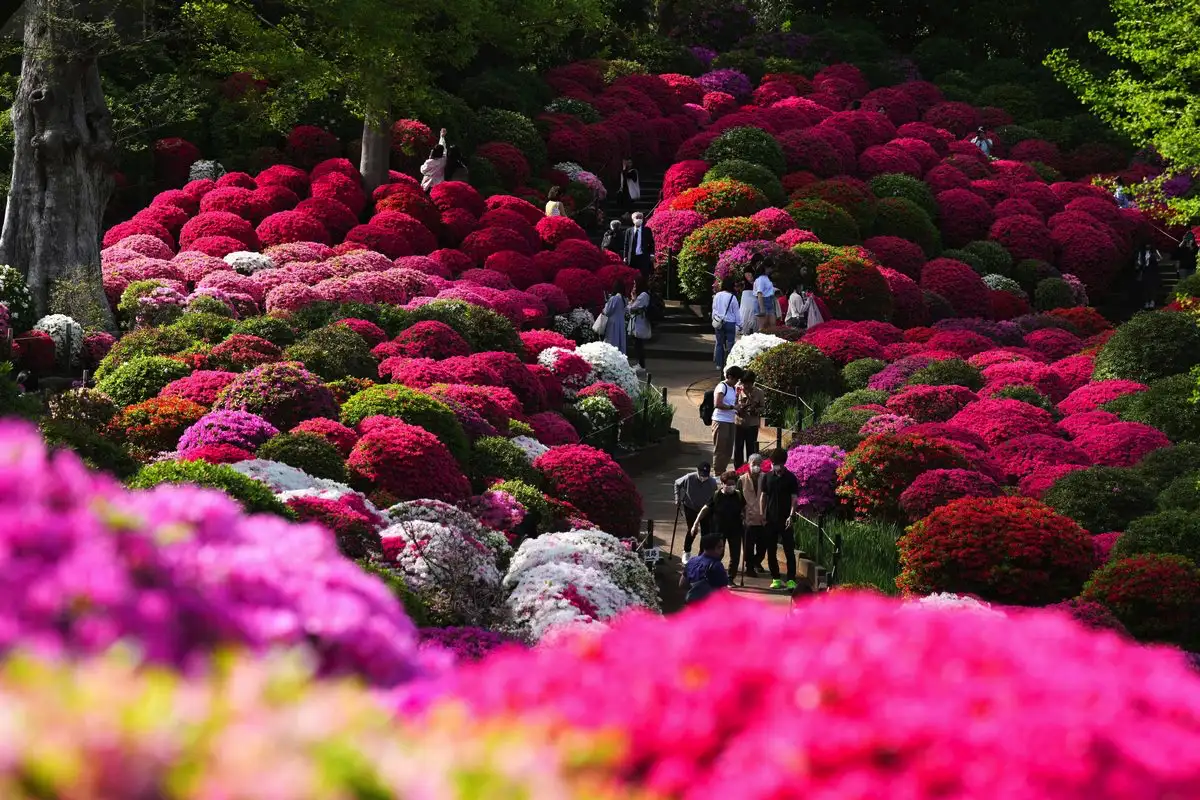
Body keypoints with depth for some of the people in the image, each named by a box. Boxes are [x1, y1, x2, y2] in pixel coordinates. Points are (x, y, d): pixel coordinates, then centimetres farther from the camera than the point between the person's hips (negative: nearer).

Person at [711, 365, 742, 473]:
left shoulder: (734, 388, 16)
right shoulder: (722, 387, -10)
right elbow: (717, 404, -21)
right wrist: (732, 407, -21)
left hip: (731, 422, 9)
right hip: (721, 422, -9)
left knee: (728, 450, 10)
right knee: (720, 450, -4)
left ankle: (722, 472, 19)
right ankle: (717, 473, 0)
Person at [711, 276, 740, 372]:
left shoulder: (717, 296, 1)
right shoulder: (732, 297, -12)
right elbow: (737, 312, -5)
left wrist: (714, 320, 24)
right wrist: (739, 324, 4)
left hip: (718, 323, 5)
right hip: (730, 323, -5)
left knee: (719, 343, 11)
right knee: (729, 344, -1)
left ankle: (719, 364, 12)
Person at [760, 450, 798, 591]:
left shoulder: (790, 478, -2)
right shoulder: (768, 477, 7)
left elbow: (794, 498, -5)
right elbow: (763, 496, 10)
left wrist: (791, 515, -15)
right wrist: (763, 514, 2)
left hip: (785, 520, -4)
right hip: (771, 519, 4)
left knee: (789, 551, -5)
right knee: (771, 551, 6)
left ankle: (791, 580, -6)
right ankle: (776, 579, 14)